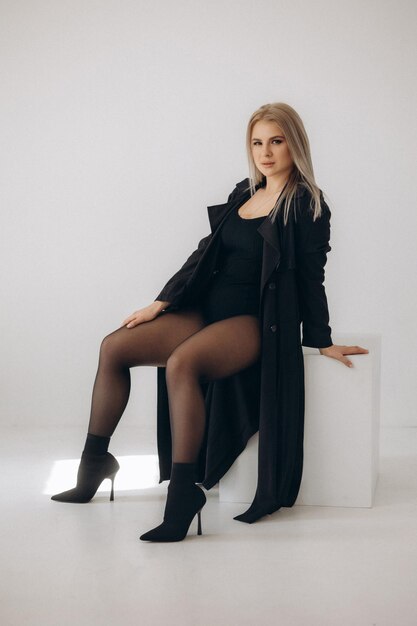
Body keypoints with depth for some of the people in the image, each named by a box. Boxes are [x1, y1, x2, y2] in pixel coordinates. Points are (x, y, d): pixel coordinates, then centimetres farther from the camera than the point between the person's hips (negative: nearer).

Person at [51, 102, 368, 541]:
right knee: (114, 347, -8)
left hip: (252, 321, -7)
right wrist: (162, 302, 11)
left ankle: (183, 491, -33)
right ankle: (94, 463, 2)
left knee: (182, 363, -36)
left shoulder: (306, 205, -4)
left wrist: (323, 342, -6)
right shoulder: (243, 195, 16)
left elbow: (309, 279, -5)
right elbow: (205, 252, 16)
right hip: (207, 308, 8)